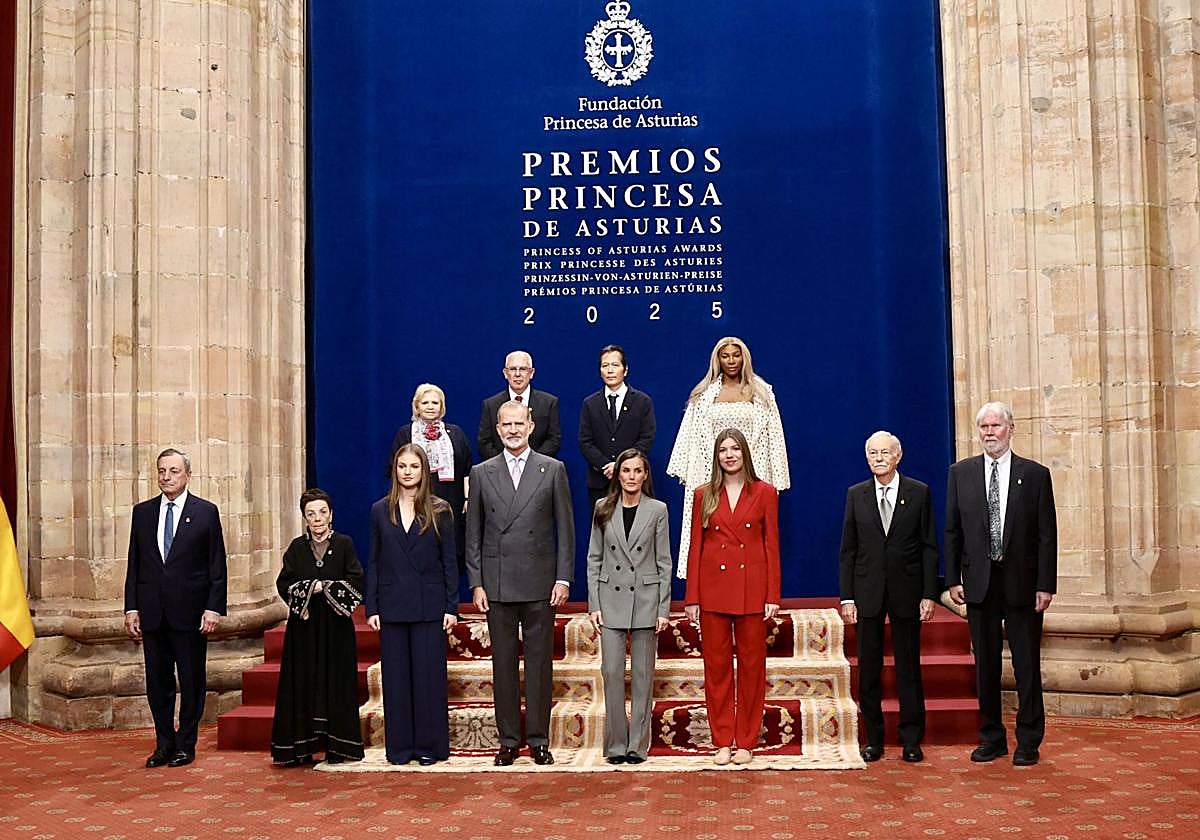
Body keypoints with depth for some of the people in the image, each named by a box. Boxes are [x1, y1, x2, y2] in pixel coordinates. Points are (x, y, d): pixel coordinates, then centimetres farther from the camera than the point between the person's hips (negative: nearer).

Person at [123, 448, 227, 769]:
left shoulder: (206, 511, -1)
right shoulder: (142, 512, 8)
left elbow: (217, 566, -2)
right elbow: (134, 564, 9)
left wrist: (214, 608, -9)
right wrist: (131, 608, 3)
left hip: (190, 611, -3)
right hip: (152, 612, 3)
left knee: (191, 682, 6)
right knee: (157, 682, 9)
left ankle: (185, 745, 17)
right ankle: (164, 744, 22)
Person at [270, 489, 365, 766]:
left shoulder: (344, 544, 2)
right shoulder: (297, 547, 7)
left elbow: (357, 581, -6)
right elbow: (283, 584, 0)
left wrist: (326, 587, -12)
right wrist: (309, 588, -13)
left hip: (335, 627, -1)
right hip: (303, 626, 1)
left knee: (336, 683, 1)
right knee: (302, 684, 2)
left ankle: (336, 746, 8)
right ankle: (300, 747, 8)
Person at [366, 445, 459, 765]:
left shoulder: (439, 511, 2)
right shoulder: (380, 510, 6)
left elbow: (450, 561, 2)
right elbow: (373, 562, 7)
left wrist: (452, 607, -4)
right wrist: (371, 607, 1)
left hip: (429, 605, -2)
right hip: (392, 606, 2)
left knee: (429, 675, 1)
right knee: (395, 676, 5)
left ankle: (429, 746, 11)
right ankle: (399, 746, 15)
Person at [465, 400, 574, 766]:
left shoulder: (552, 470, 3)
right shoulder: (481, 473, 7)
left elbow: (565, 529, 3)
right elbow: (473, 533, 7)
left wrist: (563, 578, -4)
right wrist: (476, 583, 1)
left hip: (539, 584, -1)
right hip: (497, 584, 1)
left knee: (539, 663, 4)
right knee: (503, 664, 7)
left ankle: (538, 739, 14)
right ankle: (508, 740, 16)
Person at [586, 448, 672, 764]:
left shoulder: (657, 510, 1)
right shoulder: (603, 509, 5)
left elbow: (664, 562, 1)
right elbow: (594, 559, 6)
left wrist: (663, 608, -4)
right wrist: (594, 604, -1)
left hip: (646, 599, -1)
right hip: (611, 599, 1)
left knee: (643, 674, 5)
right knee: (612, 672, -1)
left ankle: (638, 744, 14)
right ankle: (616, 744, 10)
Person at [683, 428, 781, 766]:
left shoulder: (764, 493, 3)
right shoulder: (704, 495, 6)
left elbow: (772, 546, 2)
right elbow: (695, 547, 5)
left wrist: (773, 595, -4)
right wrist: (691, 597, 0)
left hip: (752, 588, -1)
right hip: (713, 588, 1)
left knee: (751, 664, 5)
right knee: (717, 665, 5)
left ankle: (746, 741, 15)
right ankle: (722, 741, 15)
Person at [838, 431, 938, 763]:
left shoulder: (919, 493, 1)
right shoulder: (856, 495, 5)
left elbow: (929, 547, 1)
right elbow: (847, 550, 4)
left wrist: (929, 594, -5)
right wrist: (846, 596, -2)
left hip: (907, 591, -1)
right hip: (867, 592, 1)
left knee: (909, 667, 6)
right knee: (869, 668, 6)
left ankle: (911, 740, 16)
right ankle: (874, 740, 16)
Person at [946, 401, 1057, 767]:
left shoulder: (1035, 474, 0)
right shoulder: (961, 473, 6)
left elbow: (1047, 534, -1)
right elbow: (952, 531, 6)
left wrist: (1046, 585, -6)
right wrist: (953, 579, 0)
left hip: (1023, 584, -2)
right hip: (979, 582, 2)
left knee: (1027, 665, 5)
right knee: (985, 665, 9)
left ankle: (1028, 742, 17)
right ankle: (991, 737, 21)